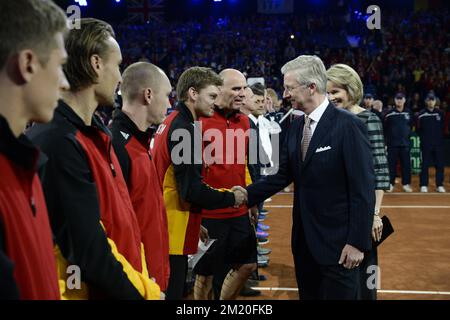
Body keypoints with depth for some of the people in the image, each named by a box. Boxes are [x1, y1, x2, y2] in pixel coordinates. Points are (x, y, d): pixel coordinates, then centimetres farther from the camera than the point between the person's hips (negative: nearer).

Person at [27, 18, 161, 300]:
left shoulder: (95, 132, 6)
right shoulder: (58, 143, -24)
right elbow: (89, 253, -24)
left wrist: (145, 282, 4)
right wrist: (146, 293, -12)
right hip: (92, 290, -8)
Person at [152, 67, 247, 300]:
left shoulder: (171, 123, 12)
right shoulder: (184, 130, -18)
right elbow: (192, 191, -22)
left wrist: (194, 223, 19)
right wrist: (231, 198, -7)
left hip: (167, 229, 10)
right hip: (174, 235, -10)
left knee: (170, 290, 18)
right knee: (172, 292, 0)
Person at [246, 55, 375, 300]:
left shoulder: (348, 126, -15)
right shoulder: (296, 126, 7)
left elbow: (363, 189, -16)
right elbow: (283, 176, 8)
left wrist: (358, 242, -17)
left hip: (337, 242, -7)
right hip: (304, 240, 7)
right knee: (308, 295, 18)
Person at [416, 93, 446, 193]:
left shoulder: (440, 113, 5)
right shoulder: (421, 114, 1)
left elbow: (444, 128, 8)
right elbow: (418, 129, 4)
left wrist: (440, 137, 0)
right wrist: (423, 138, -4)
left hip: (439, 144, 2)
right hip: (426, 144, -2)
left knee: (440, 165, 3)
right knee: (425, 165, 1)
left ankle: (440, 185, 11)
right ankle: (423, 185, 7)